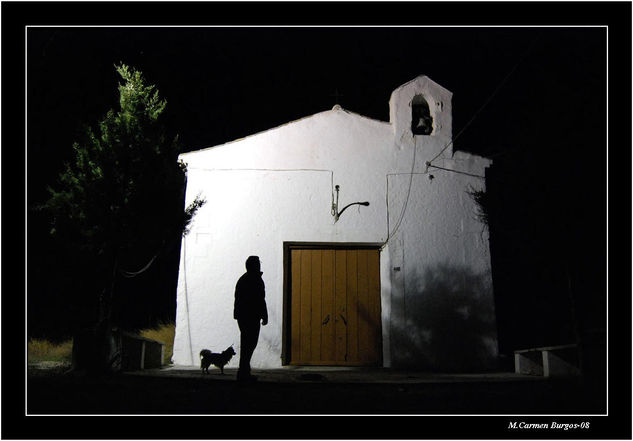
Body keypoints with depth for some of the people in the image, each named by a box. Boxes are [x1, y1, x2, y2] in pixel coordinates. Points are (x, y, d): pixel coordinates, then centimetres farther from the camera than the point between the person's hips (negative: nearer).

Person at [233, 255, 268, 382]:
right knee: (250, 343, -5)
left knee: (246, 343, 14)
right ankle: (243, 372, -6)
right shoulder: (256, 279, -11)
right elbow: (260, 300, -14)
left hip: (241, 315, 9)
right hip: (251, 316, -9)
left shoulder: (242, 279, 16)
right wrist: (264, 316, -10)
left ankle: (244, 371, 17)